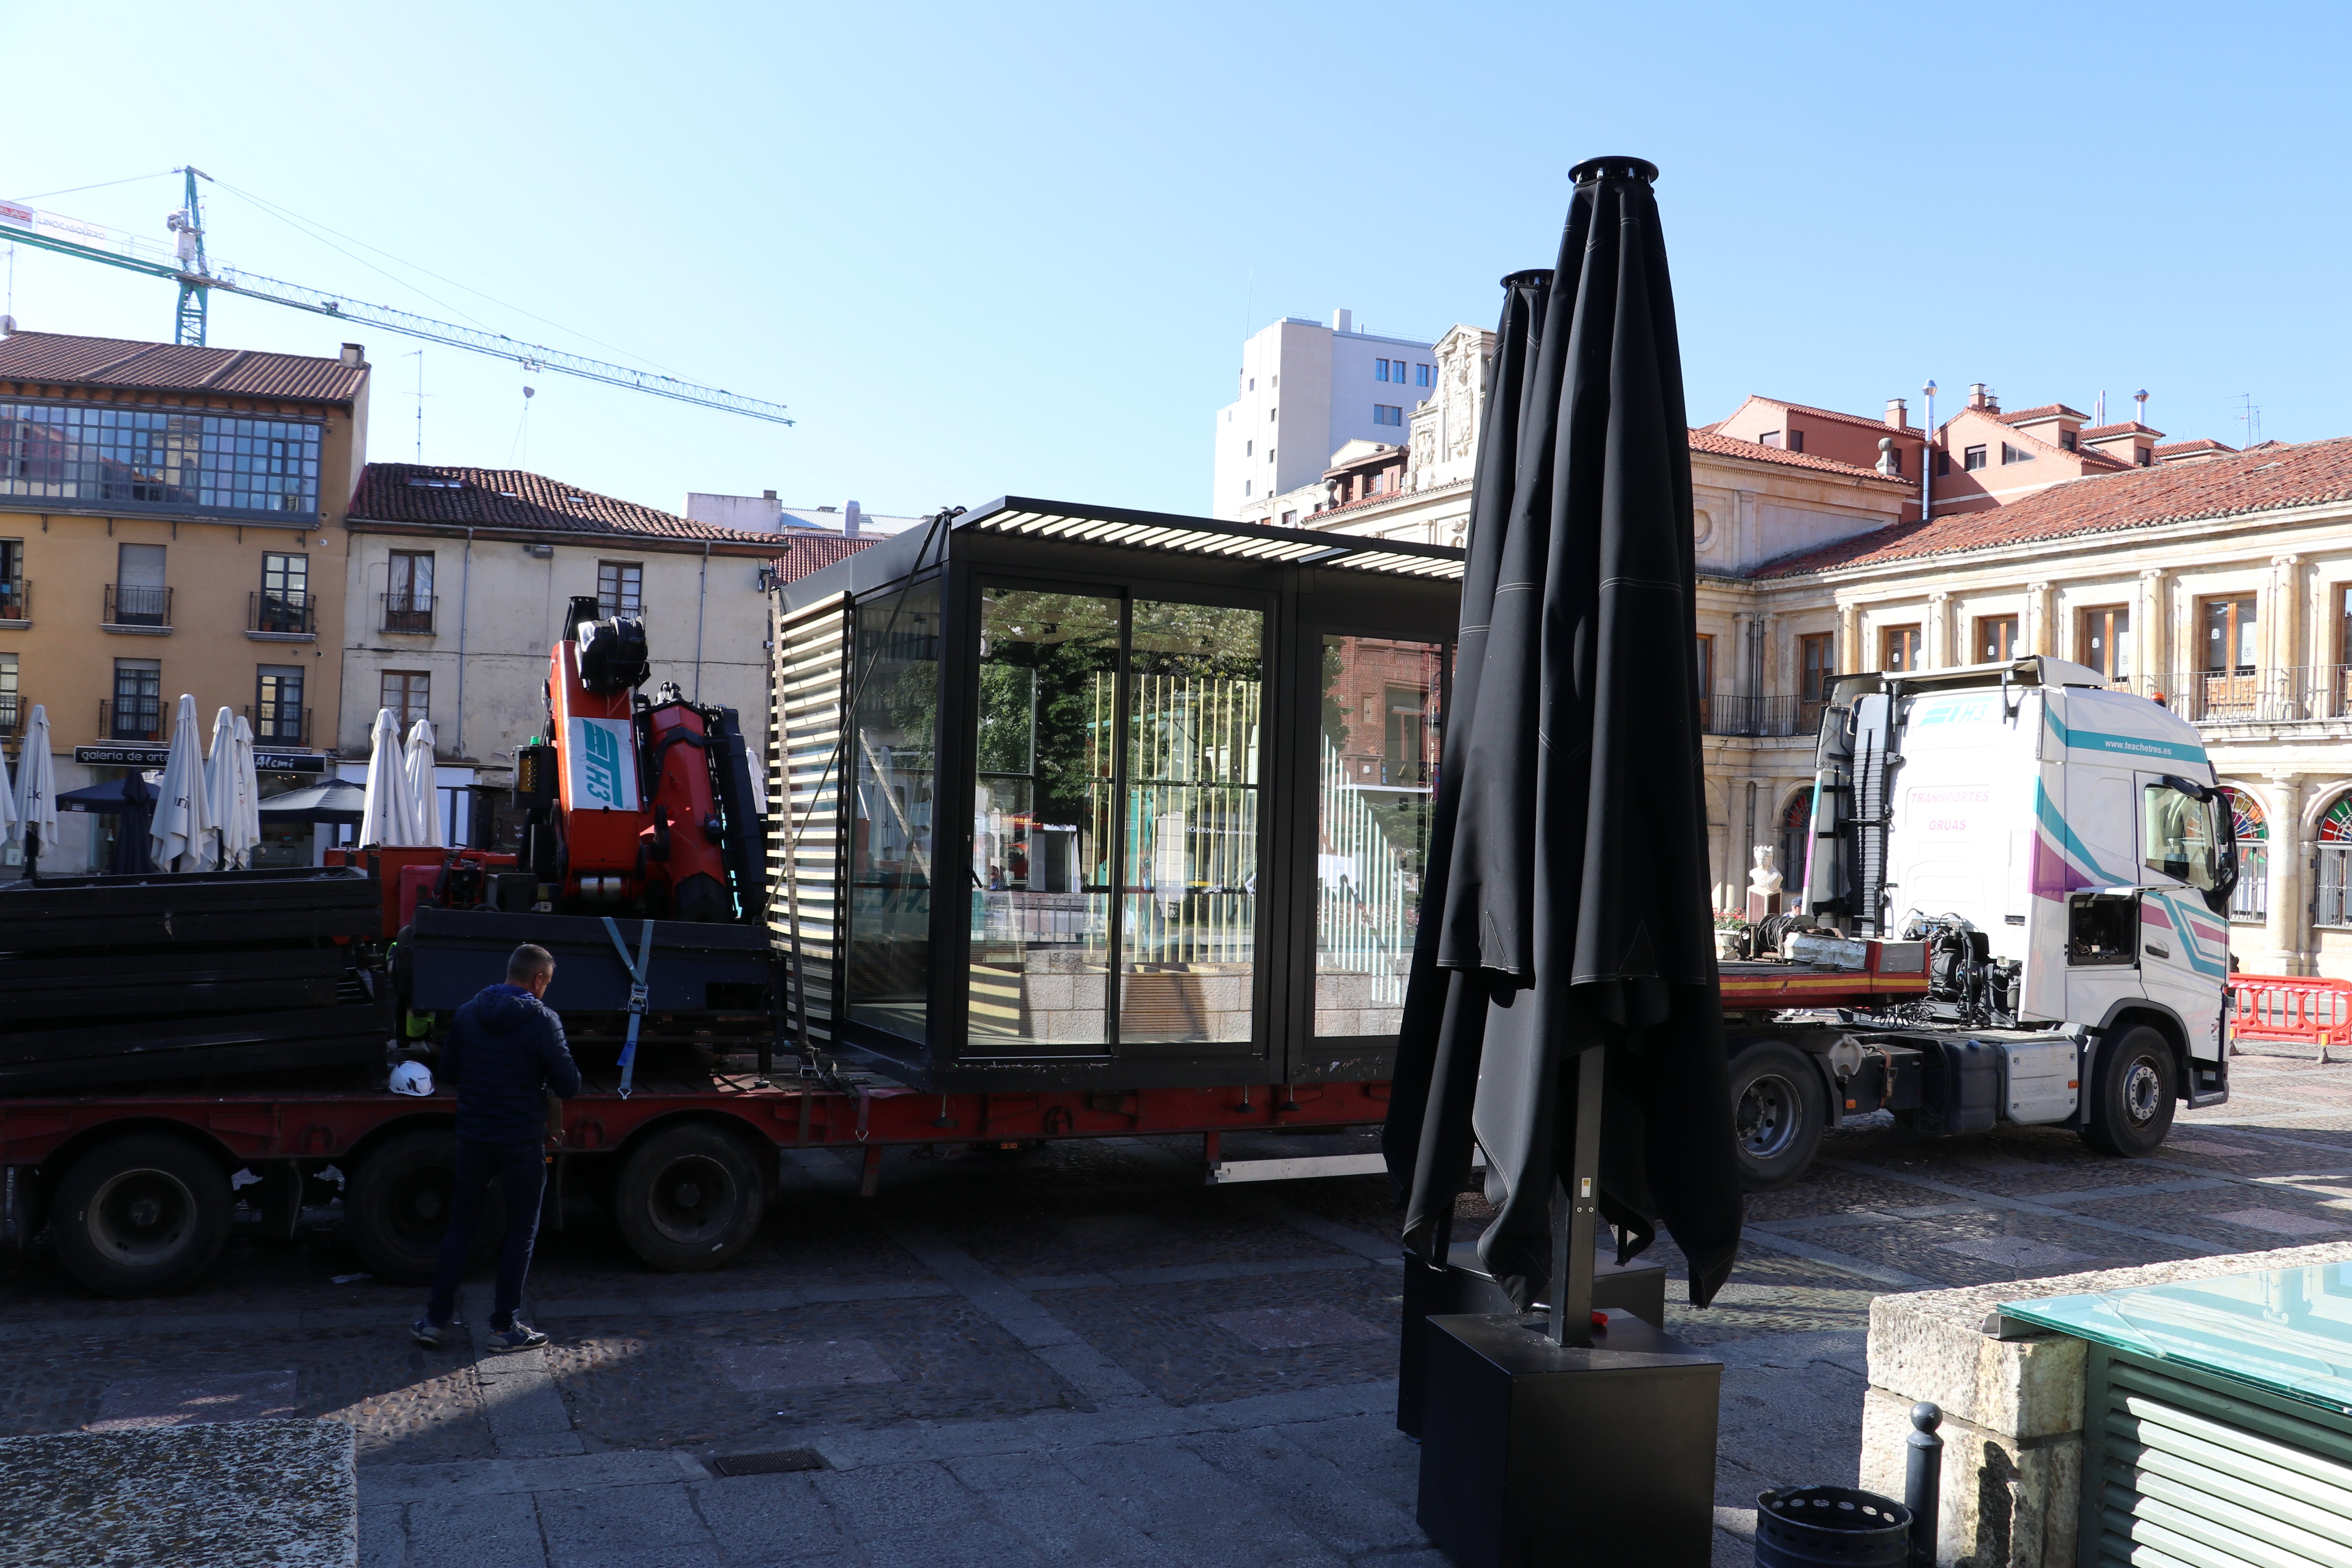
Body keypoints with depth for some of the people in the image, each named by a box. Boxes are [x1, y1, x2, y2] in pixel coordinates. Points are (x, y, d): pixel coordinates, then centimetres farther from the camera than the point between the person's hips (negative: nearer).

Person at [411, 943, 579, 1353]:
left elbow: (448, 1073, 9)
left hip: (473, 1137, 5)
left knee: (460, 1224, 16)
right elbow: (569, 1085, -13)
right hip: (522, 1142, -4)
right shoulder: (542, 1020, -14)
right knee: (521, 1232, 8)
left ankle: (436, 1320, 18)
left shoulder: (468, 1013, 1)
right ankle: (505, 1326, 12)